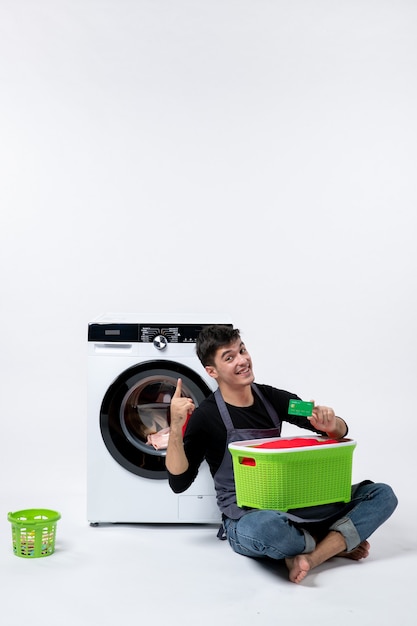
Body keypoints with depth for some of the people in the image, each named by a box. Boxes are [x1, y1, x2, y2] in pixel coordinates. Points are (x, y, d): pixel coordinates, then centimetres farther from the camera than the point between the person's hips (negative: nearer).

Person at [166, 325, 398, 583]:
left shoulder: (271, 397, 5)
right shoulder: (206, 416, -8)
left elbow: (340, 431, 9)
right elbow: (179, 482, -12)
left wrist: (330, 423, -16)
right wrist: (176, 426, -25)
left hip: (293, 504, 5)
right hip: (245, 519, -5)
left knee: (382, 494, -9)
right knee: (266, 528, -42)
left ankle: (310, 557, -22)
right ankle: (334, 543, -10)